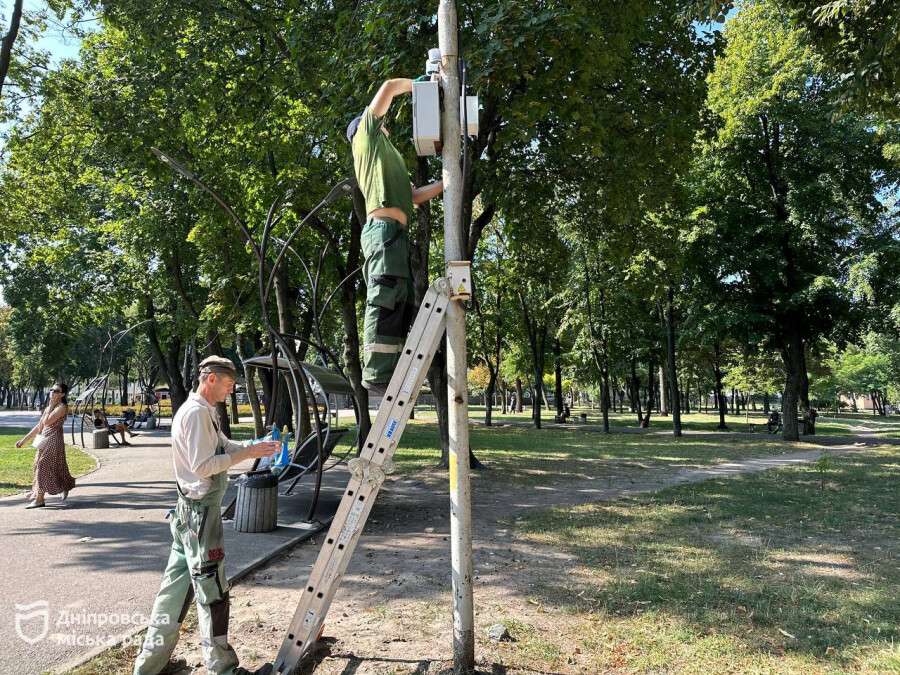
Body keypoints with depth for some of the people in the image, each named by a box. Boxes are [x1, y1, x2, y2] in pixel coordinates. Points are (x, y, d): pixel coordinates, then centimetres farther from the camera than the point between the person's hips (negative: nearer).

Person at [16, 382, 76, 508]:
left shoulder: (62, 407, -11)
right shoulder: (50, 407, 16)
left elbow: (46, 422, -21)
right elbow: (39, 427, 18)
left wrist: (50, 406, -12)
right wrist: (24, 440, 16)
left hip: (53, 440, -9)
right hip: (44, 440, 9)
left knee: (43, 467, -8)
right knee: (39, 467, 11)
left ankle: (39, 499, -3)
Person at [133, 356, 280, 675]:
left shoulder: (204, 412, 13)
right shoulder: (197, 413, -19)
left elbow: (224, 446, 17)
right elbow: (203, 466, -22)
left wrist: (259, 447, 4)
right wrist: (248, 453, -19)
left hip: (190, 511, 10)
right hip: (201, 512, -10)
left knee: (177, 585, 17)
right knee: (212, 591, 1)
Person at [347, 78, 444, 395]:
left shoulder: (385, 158, 37)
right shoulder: (367, 135, 16)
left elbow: (413, 196, 31)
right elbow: (389, 87, 9)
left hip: (396, 233, 9)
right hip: (383, 228, -9)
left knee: (402, 307, 2)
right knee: (385, 302, -17)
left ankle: (390, 376, 0)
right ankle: (376, 374, -21)